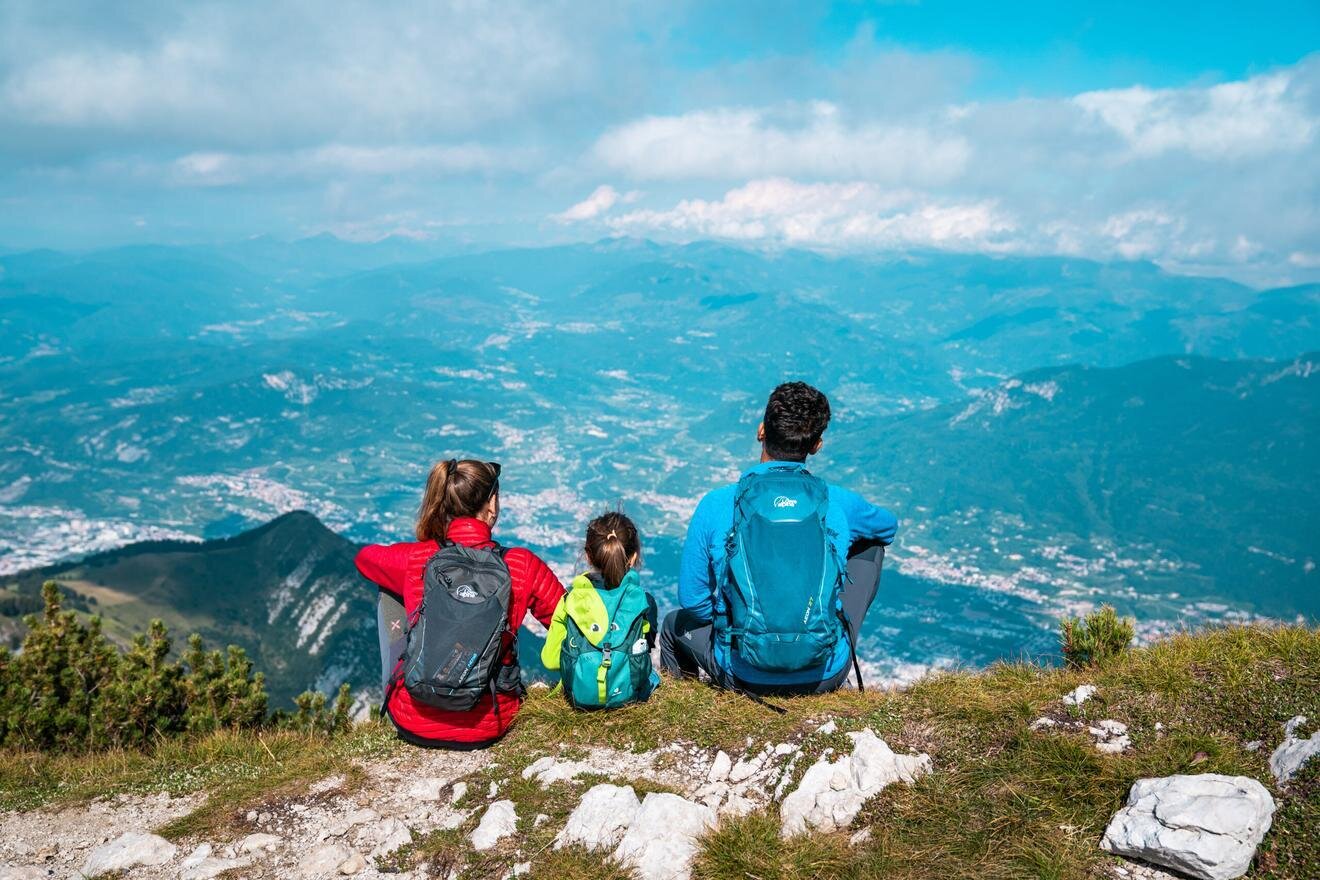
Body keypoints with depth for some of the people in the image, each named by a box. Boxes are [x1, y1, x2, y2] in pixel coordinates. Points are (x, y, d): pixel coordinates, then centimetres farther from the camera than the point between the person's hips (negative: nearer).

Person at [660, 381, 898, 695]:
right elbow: (888, 525, 18)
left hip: (744, 677, -1)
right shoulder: (839, 503, -7)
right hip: (826, 676, 1)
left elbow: (692, 600, -3)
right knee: (871, 545, 23)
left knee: (676, 624, 32)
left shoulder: (716, 505, -12)